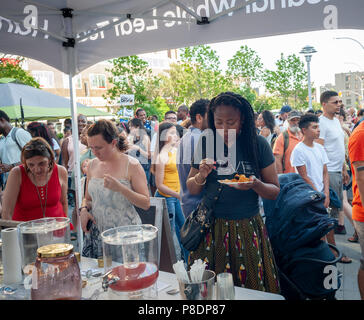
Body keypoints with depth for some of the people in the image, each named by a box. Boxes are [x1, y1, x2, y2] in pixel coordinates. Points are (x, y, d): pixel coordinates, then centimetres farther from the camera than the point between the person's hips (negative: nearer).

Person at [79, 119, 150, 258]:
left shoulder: (132, 165, -8)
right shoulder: (92, 165, 7)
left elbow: (146, 204, -11)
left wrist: (120, 188, -24)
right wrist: (84, 209, -4)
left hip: (125, 234, -4)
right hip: (96, 234, 4)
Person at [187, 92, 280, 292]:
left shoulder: (257, 144, -4)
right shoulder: (206, 143, 0)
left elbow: (274, 191, 0)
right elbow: (191, 190, 7)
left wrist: (255, 184, -20)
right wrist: (201, 176, -14)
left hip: (248, 228, -1)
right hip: (211, 228, 1)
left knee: (251, 284, 8)